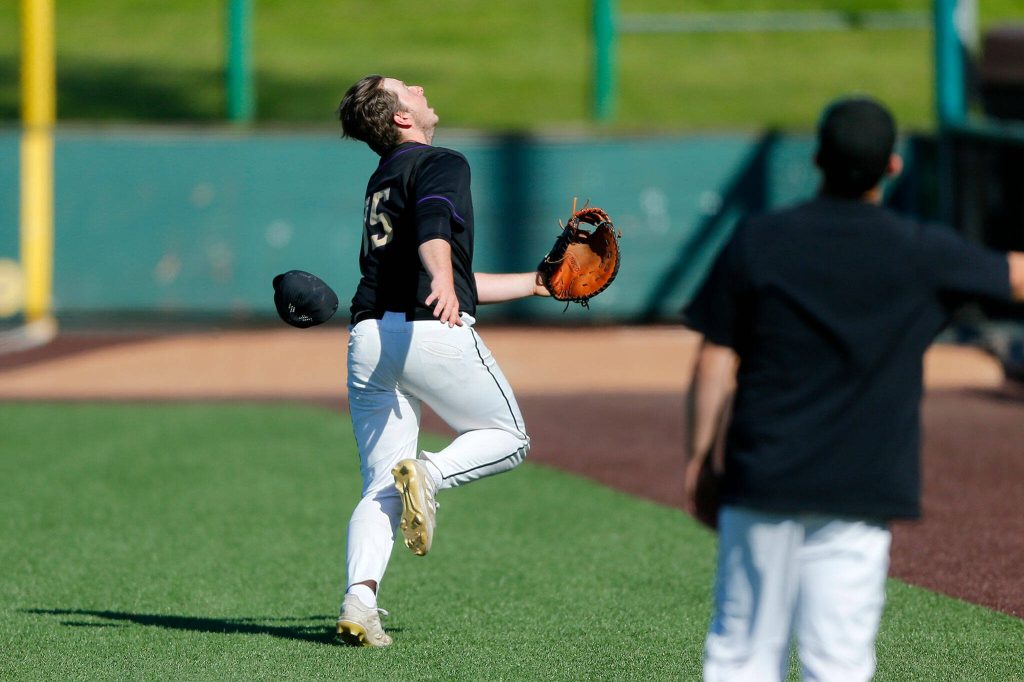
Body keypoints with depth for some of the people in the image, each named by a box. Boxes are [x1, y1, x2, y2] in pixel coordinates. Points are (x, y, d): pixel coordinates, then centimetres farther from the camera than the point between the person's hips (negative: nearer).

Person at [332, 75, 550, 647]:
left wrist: (534, 283, 39)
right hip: (432, 334, -7)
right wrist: (443, 286, -40)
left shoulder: (383, 181, 28)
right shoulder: (442, 164, 2)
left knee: (380, 489, 6)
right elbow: (433, 229, -22)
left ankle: (359, 598, -15)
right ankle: (428, 473, -14)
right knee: (508, 438, 13)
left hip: (369, 336, 7)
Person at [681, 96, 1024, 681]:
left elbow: (716, 362, 0)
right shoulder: (922, 254, -4)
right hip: (860, 489, -1)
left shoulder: (757, 241, -2)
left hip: (761, 476, 1)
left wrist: (699, 456, 10)